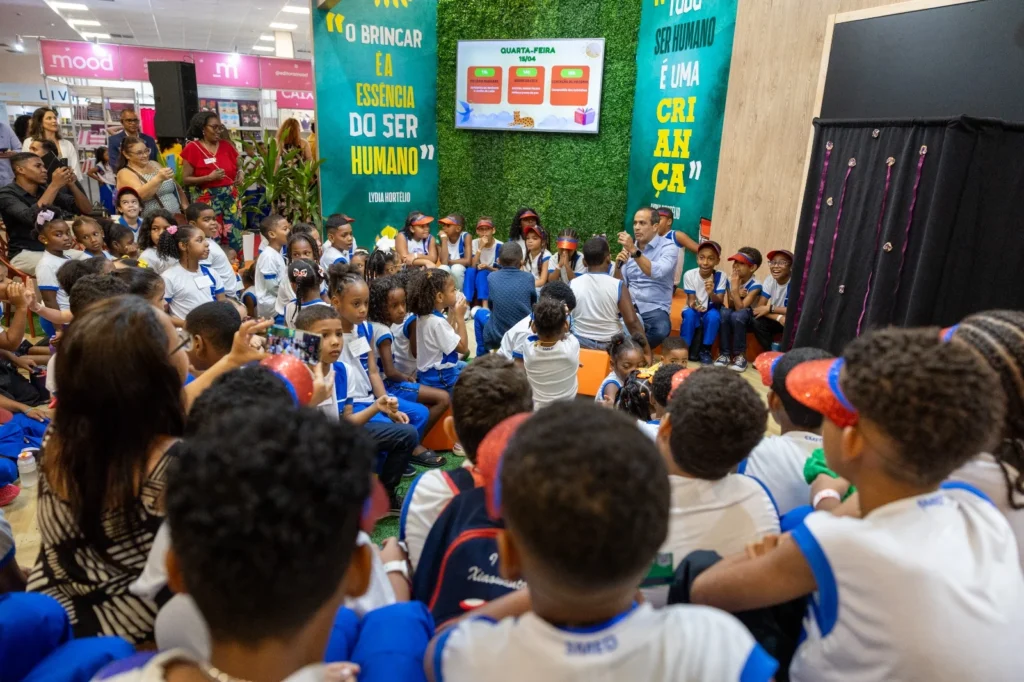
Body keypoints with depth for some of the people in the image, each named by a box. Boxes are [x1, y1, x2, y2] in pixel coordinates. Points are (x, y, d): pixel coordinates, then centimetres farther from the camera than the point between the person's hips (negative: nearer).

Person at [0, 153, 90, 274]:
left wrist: (71, 185, -12)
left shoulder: (46, 189, 7)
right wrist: (55, 186, -26)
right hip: (25, 253, -5)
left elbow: (87, 210, 4)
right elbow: (33, 218, -29)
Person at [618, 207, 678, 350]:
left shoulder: (667, 248, -2)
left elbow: (657, 273, -23)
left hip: (654, 308, -3)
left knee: (660, 330, -34)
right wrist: (618, 265, -8)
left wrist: (634, 251, -27)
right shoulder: (629, 248, 12)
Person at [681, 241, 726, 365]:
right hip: (694, 311, 0)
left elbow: (720, 302, -20)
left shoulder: (720, 276, -15)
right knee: (690, 314, -32)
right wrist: (693, 304, -38)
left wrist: (711, 293, -42)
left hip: (710, 311, 0)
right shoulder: (689, 275, -16)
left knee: (714, 315, -31)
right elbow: (691, 300, -13)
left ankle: (706, 350, -13)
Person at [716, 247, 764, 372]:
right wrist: (737, 295, -26)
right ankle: (725, 353, -22)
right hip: (730, 316, 3)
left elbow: (740, 308, -28)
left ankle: (740, 355, -23)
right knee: (725, 312, -31)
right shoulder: (730, 280, -7)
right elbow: (729, 306, -9)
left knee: (737, 315, -36)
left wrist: (735, 288, -32)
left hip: (747, 317, -3)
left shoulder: (755, 285, -20)